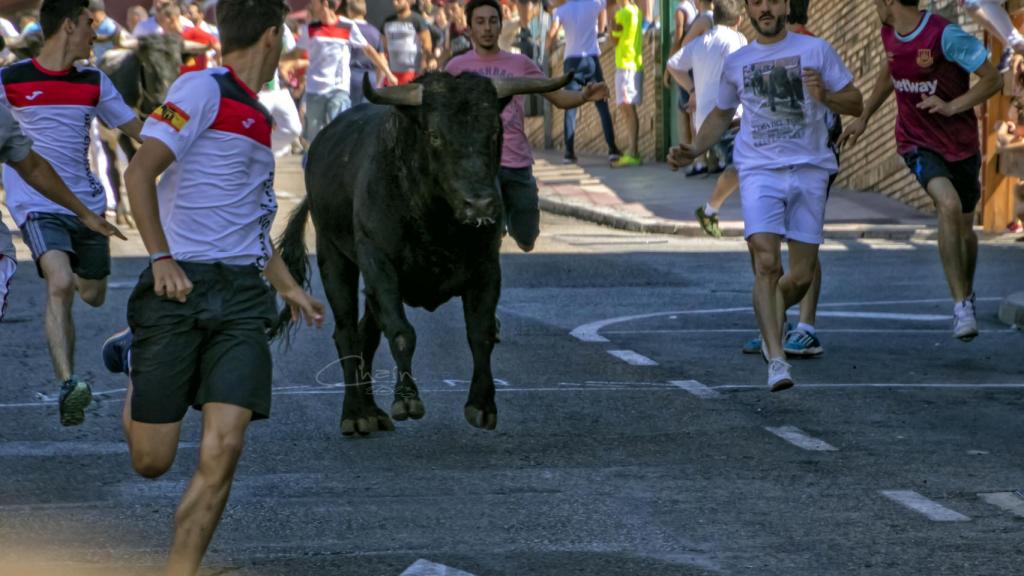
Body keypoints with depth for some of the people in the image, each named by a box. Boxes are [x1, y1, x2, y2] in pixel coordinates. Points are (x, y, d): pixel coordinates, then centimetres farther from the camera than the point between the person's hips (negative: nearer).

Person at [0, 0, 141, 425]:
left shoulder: (94, 82, 8)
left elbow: (137, 129, 15)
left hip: (87, 203, 5)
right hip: (37, 205, -5)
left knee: (93, 296, 15)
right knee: (60, 286, -27)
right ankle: (68, 386, -32)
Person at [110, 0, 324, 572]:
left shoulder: (258, 118, 21)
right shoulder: (203, 90, -5)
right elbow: (140, 172, -15)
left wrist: (291, 288, 39)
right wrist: (161, 258, -20)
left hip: (242, 298, 6)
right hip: (180, 288, -6)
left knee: (224, 449, -12)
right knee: (152, 460, 1)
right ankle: (135, 359, 33)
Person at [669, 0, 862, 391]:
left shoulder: (815, 50, 5)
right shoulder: (737, 63, 13)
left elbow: (855, 103, 5)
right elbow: (722, 115, 28)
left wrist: (824, 97, -15)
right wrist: (694, 151, 13)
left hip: (809, 171, 0)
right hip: (759, 171, 0)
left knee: (802, 276, 3)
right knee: (766, 262, -19)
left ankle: (773, 313, 37)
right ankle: (776, 360, -22)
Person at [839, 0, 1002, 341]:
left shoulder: (945, 35, -19)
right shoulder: (889, 35, 0)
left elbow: (993, 79, -15)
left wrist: (952, 106, -26)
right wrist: (863, 118, 26)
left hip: (960, 143, -2)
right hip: (917, 143, 2)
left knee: (963, 227, 14)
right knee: (949, 205, -26)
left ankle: (967, 294, 43)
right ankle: (961, 305, -23)